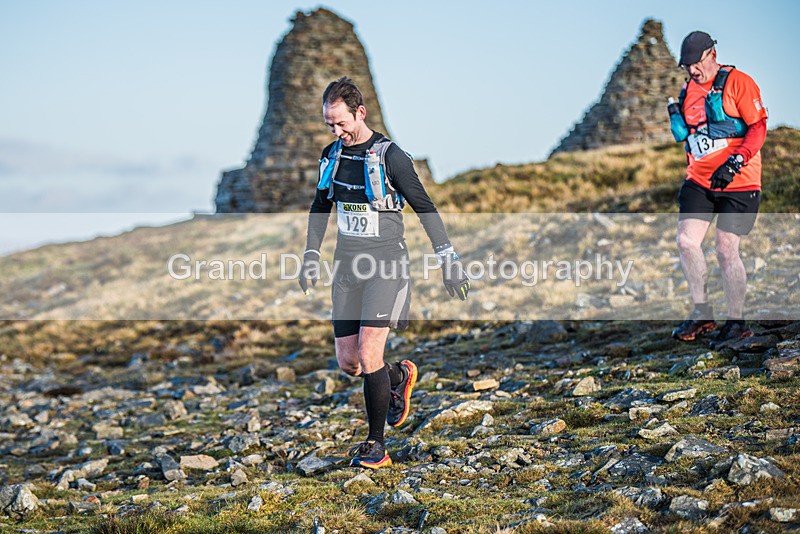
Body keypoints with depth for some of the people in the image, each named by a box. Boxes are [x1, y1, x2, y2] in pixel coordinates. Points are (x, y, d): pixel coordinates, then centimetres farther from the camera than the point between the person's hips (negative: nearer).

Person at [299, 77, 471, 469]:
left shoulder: (390, 156, -11)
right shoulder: (331, 155, 7)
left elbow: (425, 209, -6)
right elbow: (320, 208, 22)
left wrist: (449, 261, -6)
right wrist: (311, 256, 19)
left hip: (386, 264, -6)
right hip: (347, 266, 6)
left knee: (368, 355, -15)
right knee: (347, 362, 4)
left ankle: (376, 445, -2)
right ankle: (398, 378, 36)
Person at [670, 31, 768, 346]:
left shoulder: (738, 82, -7)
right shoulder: (687, 92, 13)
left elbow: (758, 128, -13)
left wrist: (734, 162, -22)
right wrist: (677, 123, 9)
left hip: (738, 183, -6)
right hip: (699, 181, 6)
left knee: (726, 251, -5)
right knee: (686, 241, -7)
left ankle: (737, 322, 11)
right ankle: (702, 314, 6)